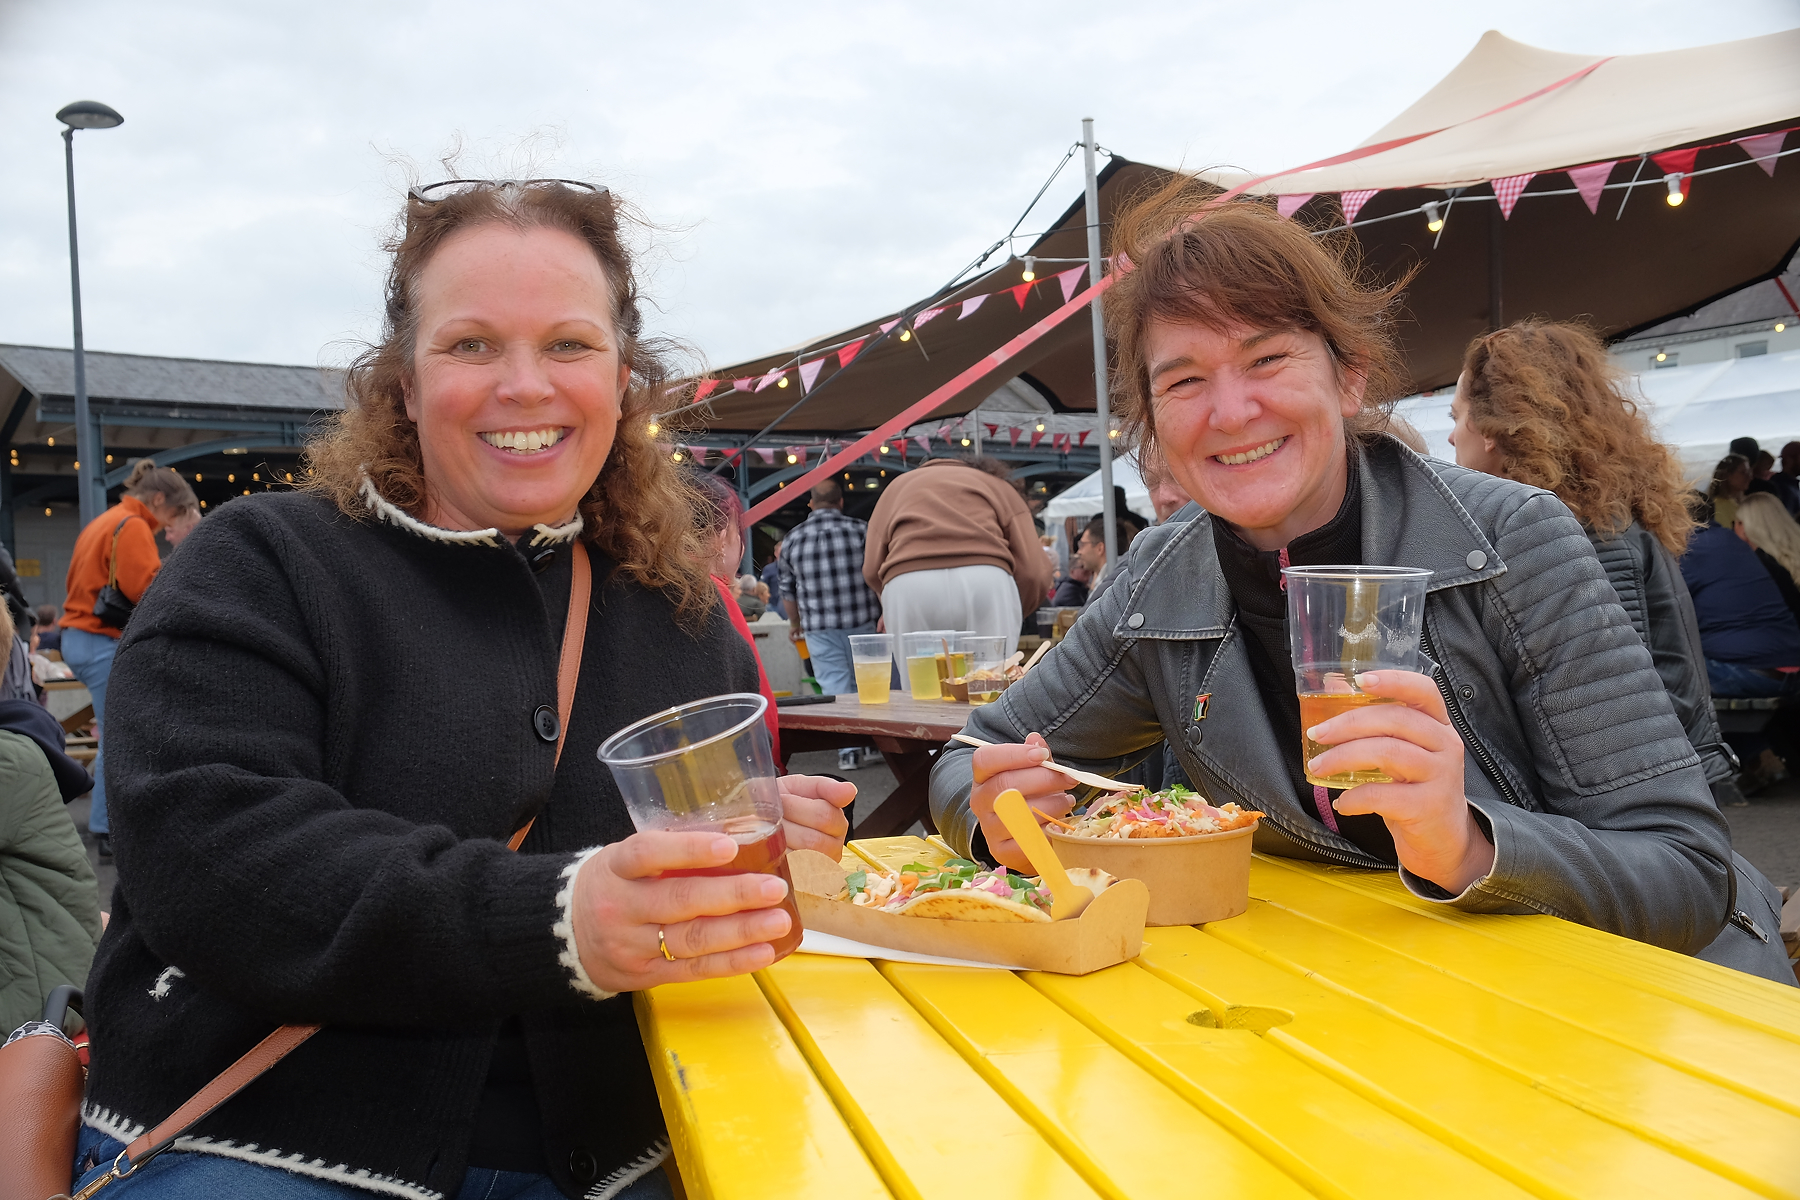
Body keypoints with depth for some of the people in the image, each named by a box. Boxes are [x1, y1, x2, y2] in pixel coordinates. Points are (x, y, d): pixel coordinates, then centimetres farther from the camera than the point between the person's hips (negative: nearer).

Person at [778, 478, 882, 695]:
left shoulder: (792, 539, 6)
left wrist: (795, 624, 28)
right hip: (860, 623, 0)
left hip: (819, 628, 1)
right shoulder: (860, 530, 0)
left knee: (834, 687, 0)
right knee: (860, 686, 12)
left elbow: (788, 591, 14)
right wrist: (885, 613, 9)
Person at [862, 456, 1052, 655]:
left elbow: (871, 569, 16)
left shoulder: (897, 485, 33)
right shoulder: (1000, 486, 30)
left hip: (906, 587, 1)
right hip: (987, 580, -1)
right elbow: (1033, 571, 15)